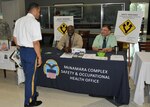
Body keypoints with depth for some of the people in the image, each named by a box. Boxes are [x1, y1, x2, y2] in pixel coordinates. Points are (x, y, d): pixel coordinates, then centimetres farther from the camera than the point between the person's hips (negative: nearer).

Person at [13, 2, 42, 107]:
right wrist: (39, 57, -14)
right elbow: (36, 42, -22)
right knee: (30, 77, 6)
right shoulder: (34, 22, -17)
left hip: (22, 51, 8)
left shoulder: (19, 21, 7)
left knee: (28, 75, 23)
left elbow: (15, 38, 13)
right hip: (31, 52, -8)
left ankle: (33, 94, 43)